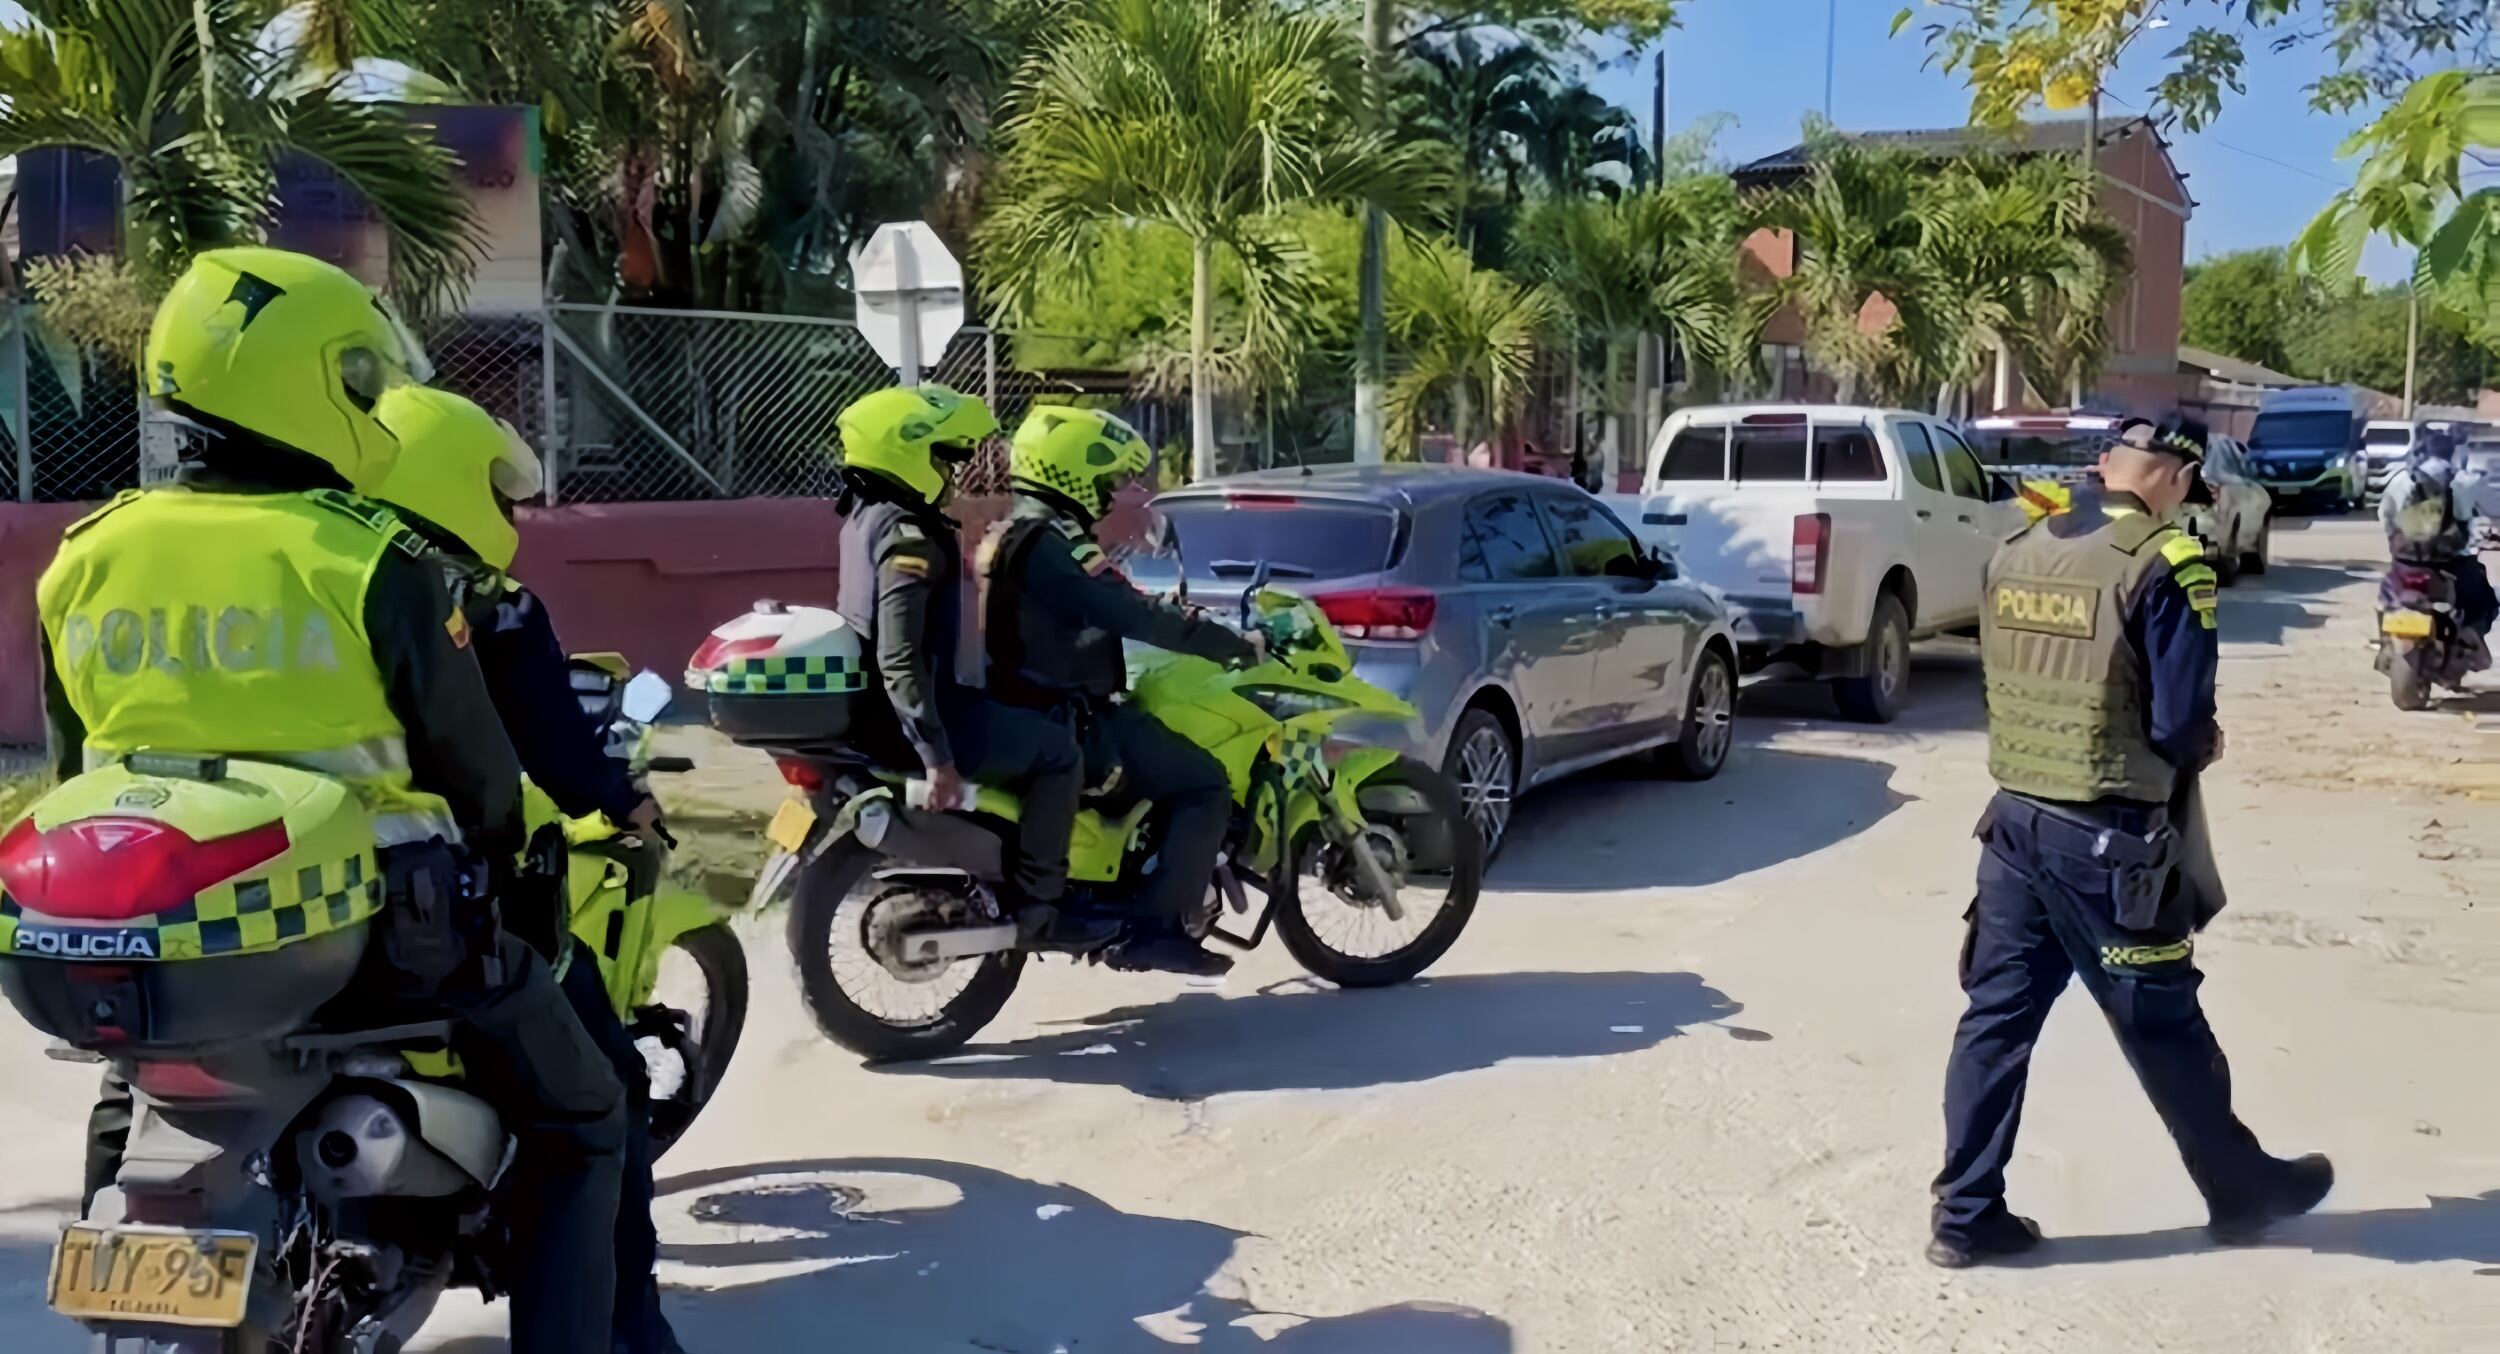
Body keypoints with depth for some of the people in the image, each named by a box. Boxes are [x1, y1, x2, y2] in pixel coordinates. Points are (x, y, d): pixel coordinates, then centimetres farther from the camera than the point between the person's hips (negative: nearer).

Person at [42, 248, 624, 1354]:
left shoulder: (85, 561, 0)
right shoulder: (370, 564, -17)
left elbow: (78, 769, 11)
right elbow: (473, 765, -8)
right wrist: (492, 861, 13)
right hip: (372, 919, -5)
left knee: (125, 1120, 35)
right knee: (576, 1120, 11)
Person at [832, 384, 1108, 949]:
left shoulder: (868, 515, 10)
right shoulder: (908, 536, -23)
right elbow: (901, 659, -30)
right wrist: (937, 756, -31)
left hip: (872, 708, 11)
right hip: (904, 716, -11)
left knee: (1030, 731, 28)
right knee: (1057, 750, -6)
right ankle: (1035, 910, -4)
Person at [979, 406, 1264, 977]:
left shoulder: (1014, 532, 14)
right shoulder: (1053, 542, -19)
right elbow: (1137, 616, -26)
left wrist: (1173, 613, 23)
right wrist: (1235, 645, -20)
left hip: (1031, 712, 11)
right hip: (1069, 719, -11)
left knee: (1175, 765, 25)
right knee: (1205, 785, -9)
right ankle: (1158, 928, -12)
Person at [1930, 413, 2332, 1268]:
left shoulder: (2016, 553, 7)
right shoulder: (2164, 564, -14)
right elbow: (2181, 724, -15)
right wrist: (2205, 744, 5)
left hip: (2015, 816, 6)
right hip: (2107, 837, -6)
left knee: (1997, 1014, 10)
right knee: (2164, 1025, 10)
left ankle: (1966, 1215, 14)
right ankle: (2242, 1189, 31)